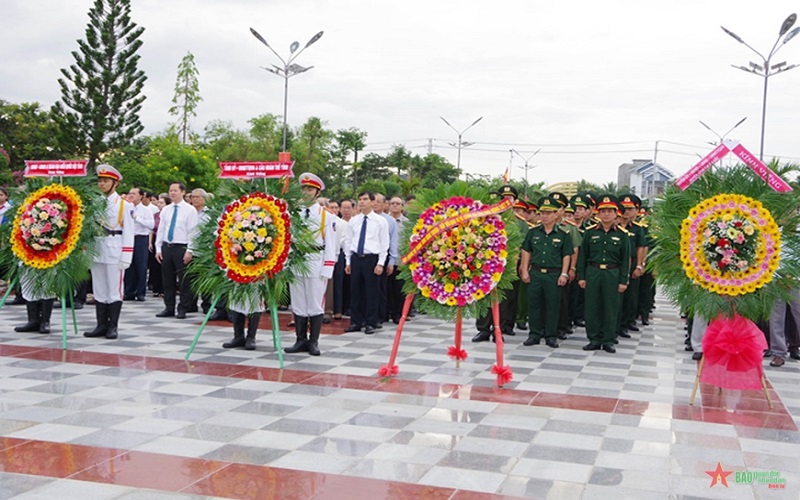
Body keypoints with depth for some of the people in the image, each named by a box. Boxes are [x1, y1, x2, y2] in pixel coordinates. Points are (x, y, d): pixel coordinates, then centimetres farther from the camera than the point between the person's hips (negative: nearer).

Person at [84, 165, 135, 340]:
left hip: (114, 253, -5)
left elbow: (128, 232, -6)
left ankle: (113, 326, 7)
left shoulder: (124, 204, -2)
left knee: (114, 290, 0)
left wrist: (126, 257, -12)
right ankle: (101, 325, 15)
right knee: (99, 290, 8)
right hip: (97, 251, 5)